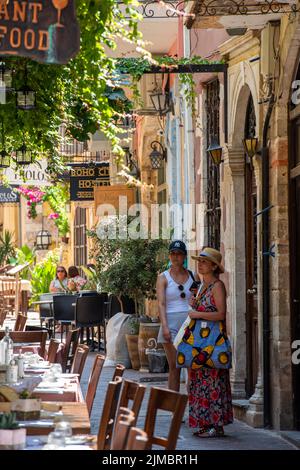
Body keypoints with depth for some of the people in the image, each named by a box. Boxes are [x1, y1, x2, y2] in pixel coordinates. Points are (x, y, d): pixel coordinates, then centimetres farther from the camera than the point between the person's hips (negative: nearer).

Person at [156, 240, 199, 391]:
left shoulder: (193, 277, 12)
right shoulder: (163, 278, 6)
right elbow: (161, 304, -4)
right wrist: (164, 326, -16)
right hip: (171, 323, -1)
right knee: (174, 367, -3)